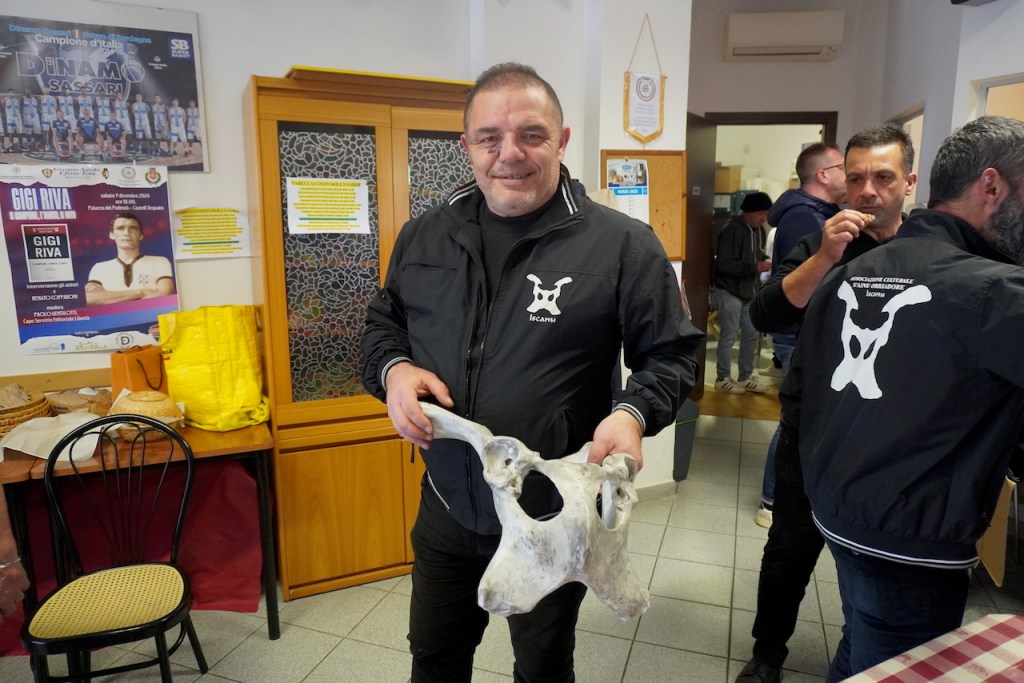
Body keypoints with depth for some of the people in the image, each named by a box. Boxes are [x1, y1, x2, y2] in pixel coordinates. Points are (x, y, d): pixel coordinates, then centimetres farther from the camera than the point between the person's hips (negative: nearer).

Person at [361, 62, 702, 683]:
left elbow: (672, 352, -6)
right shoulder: (424, 236, 0)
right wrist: (394, 370, -11)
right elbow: (383, 322, 12)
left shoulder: (622, 244, -13)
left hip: (556, 519, -3)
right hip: (447, 506, 4)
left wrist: (632, 413, -26)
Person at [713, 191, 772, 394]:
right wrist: (755, 267, -26)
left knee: (751, 334, 12)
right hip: (729, 291, -8)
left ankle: (745, 377, 24)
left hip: (748, 291, 8)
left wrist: (765, 260, 0)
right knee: (729, 336, -1)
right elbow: (724, 264, -24)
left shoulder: (759, 229, 7)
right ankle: (723, 379, 13)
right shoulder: (732, 230, -19)